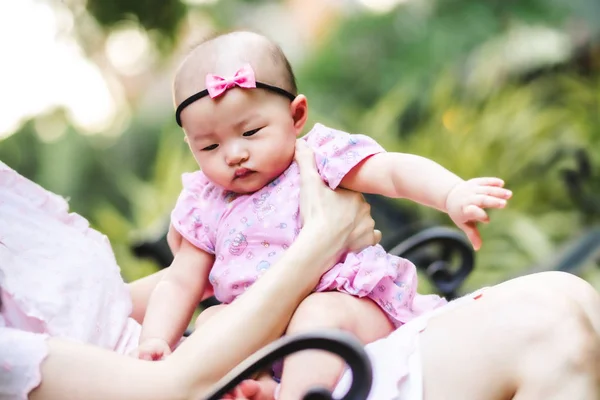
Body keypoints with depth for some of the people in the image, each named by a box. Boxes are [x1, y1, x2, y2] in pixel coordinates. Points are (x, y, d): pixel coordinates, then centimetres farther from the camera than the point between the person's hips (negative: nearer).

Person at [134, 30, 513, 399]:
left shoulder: (321, 156, -4)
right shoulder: (207, 203, 10)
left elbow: (395, 172, -18)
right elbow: (180, 283, 12)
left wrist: (454, 195, -38)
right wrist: (156, 341, -7)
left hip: (348, 306, -7)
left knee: (318, 318, -33)